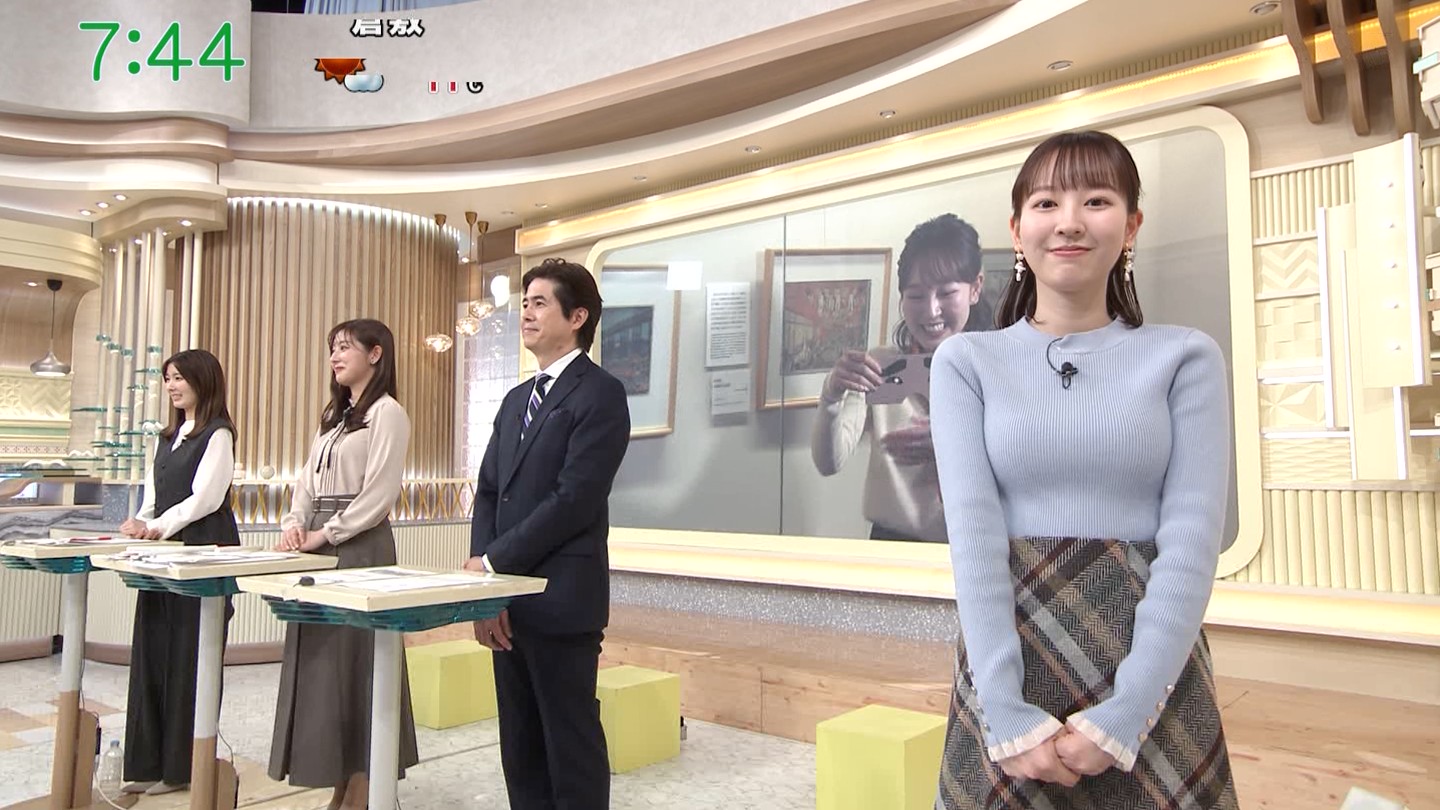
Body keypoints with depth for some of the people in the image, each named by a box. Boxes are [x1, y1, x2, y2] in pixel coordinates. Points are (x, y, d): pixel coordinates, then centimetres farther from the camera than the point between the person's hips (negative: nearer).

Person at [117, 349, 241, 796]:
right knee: (151, 654, 8)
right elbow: (154, 496, 17)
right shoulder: (169, 437, 19)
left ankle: (184, 767, 9)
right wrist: (140, 524, -2)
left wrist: (159, 527, -17)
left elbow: (205, 497, -13)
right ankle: (151, 762, 18)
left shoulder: (217, 434, -6)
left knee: (188, 657, -2)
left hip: (203, 551, -8)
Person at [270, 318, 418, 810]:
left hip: (359, 547, -9)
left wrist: (326, 534, -15)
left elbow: (379, 494, -15)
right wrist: (294, 523, -2)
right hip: (319, 547, 9)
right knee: (320, 662, 9)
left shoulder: (387, 413, -7)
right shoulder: (333, 416, 19)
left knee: (353, 661, -3)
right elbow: (307, 483, 16)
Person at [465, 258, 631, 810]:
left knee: (572, 746, 3)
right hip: (507, 601, 8)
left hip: (560, 602, -8)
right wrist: (483, 578, -1)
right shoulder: (517, 400, 17)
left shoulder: (600, 393, -9)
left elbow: (574, 500, -17)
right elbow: (488, 492, 13)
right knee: (520, 749, 15)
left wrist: (493, 562, -12)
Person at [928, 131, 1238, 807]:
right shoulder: (965, 362, 1)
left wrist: (1124, 713, -15)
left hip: (1152, 672, 0)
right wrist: (1007, 712, -17)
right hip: (1007, 667, 0)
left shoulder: (1186, 357, 2)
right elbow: (972, 526, -9)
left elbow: (1192, 536, -6)